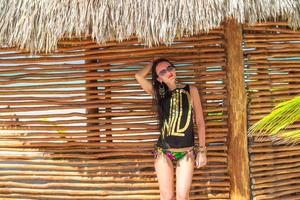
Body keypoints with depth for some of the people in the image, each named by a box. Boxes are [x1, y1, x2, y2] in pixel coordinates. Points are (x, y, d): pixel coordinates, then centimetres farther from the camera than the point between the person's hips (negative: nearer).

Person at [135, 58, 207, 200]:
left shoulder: (191, 90, 2)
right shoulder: (159, 93, 4)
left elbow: (200, 121, 2)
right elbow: (139, 76, -8)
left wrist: (202, 150, -2)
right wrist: (153, 63, 7)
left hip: (186, 153, -1)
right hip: (163, 152, 1)